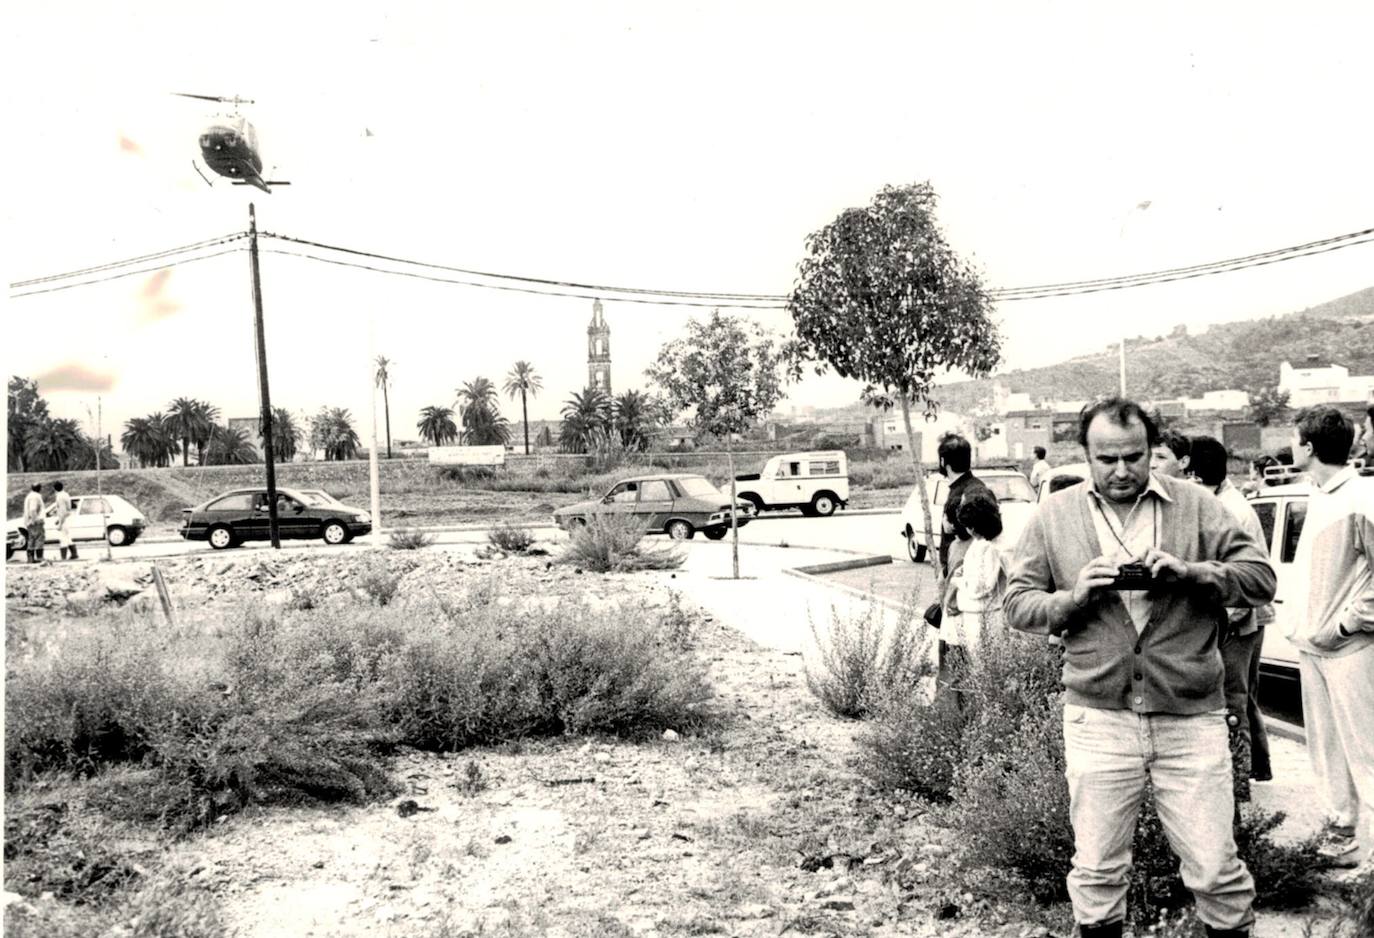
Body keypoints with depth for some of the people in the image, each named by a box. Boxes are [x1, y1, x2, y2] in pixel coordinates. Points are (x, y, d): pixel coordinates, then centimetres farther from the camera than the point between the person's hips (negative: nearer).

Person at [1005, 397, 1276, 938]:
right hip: (1098, 720, 0)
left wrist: (1188, 572, -16)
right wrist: (1075, 597, -15)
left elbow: (1260, 579, 0)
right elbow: (1017, 605, 3)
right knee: (1096, 872, 11)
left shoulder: (1196, 506, 2)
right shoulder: (1053, 516, 3)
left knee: (1215, 870, 7)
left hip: (1191, 719, 0)